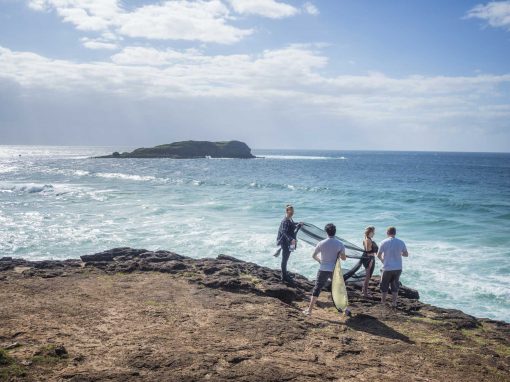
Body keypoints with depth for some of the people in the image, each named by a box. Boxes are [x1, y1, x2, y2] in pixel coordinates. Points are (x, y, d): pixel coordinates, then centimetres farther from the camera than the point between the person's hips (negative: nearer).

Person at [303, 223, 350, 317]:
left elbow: (313, 256, 1)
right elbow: (344, 258, 1)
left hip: (323, 270, -1)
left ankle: (309, 310, 5)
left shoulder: (322, 243, -8)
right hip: (335, 270, 1)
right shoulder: (340, 244, -6)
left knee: (317, 290, 5)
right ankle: (346, 309, 20)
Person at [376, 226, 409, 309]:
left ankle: (383, 302, 20)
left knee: (384, 286, 13)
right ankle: (394, 303, 17)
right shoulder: (401, 242, -3)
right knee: (395, 286, 15)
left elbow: (378, 255, -5)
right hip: (398, 268, 3)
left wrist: (382, 260, 16)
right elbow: (406, 254, 7)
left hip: (387, 268, -3)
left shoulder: (384, 242, -11)